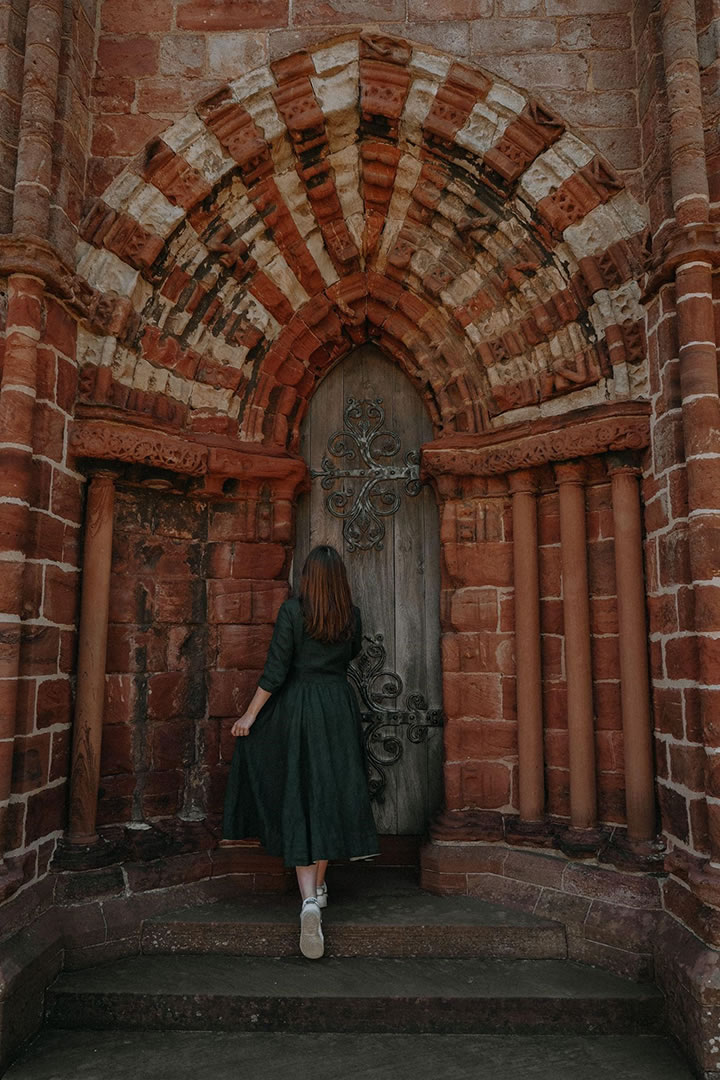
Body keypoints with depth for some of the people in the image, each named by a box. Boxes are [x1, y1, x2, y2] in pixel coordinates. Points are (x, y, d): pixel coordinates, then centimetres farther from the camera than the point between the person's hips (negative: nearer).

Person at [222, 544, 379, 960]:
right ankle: (319, 886, 25)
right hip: (340, 707, 3)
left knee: (298, 800, 0)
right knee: (330, 794, 12)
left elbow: (275, 670, -12)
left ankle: (309, 899, -12)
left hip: (298, 706, -3)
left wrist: (250, 714, -5)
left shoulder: (293, 610, -10)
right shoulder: (353, 615, 0)